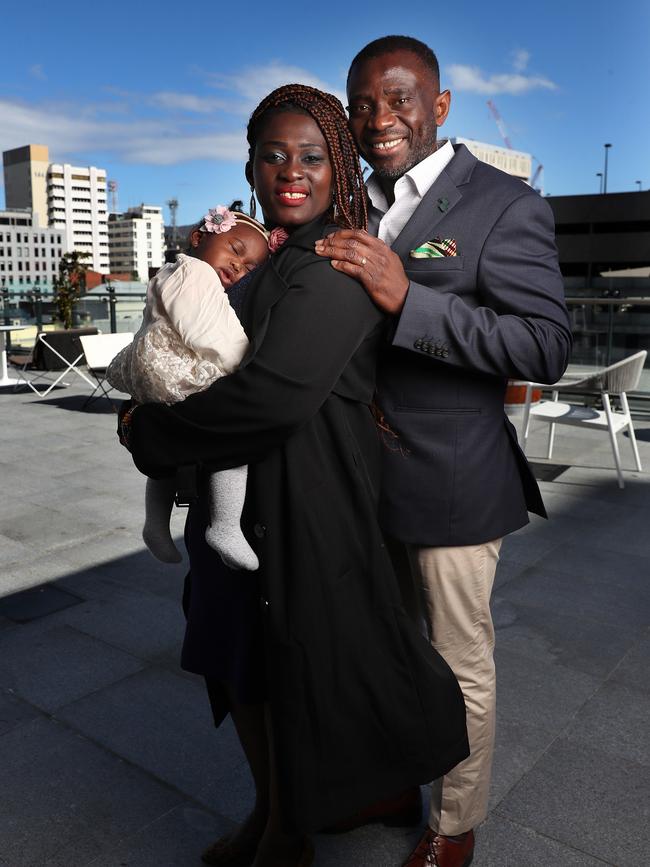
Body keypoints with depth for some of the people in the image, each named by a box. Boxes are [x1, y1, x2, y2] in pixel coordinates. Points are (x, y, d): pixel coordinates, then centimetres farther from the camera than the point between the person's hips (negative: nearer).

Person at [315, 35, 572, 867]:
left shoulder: (504, 206, -11)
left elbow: (547, 347, -20)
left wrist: (406, 297, -29)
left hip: (450, 484, -6)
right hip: (364, 478, 7)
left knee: (459, 664, 11)